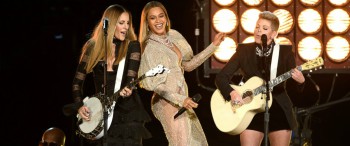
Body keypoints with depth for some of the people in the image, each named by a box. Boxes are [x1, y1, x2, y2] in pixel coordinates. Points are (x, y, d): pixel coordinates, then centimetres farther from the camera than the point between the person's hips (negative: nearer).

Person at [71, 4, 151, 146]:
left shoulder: (132, 46, 1)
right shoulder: (92, 47, 6)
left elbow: (132, 76, -11)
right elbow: (77, 81, 9)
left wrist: (127, 89, -32)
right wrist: (80, 106, -3)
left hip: (127, 112, -2)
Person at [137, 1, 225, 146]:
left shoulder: (173, 36, 7)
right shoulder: (149, 47, -14)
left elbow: (188, 64, 13)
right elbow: (152, 83, -16)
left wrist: (213, 46, 9)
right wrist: (180, 99, -23)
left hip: (182, 98, 8)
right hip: (168, 103, -8)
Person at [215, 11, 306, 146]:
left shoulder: (284, 52, -1)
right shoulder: (244, 51, -1)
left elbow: (291, 86, 0)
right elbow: (221, 77, -2)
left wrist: (299, 81, -23)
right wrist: (231, 93, -20)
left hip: (279, 111, 0)